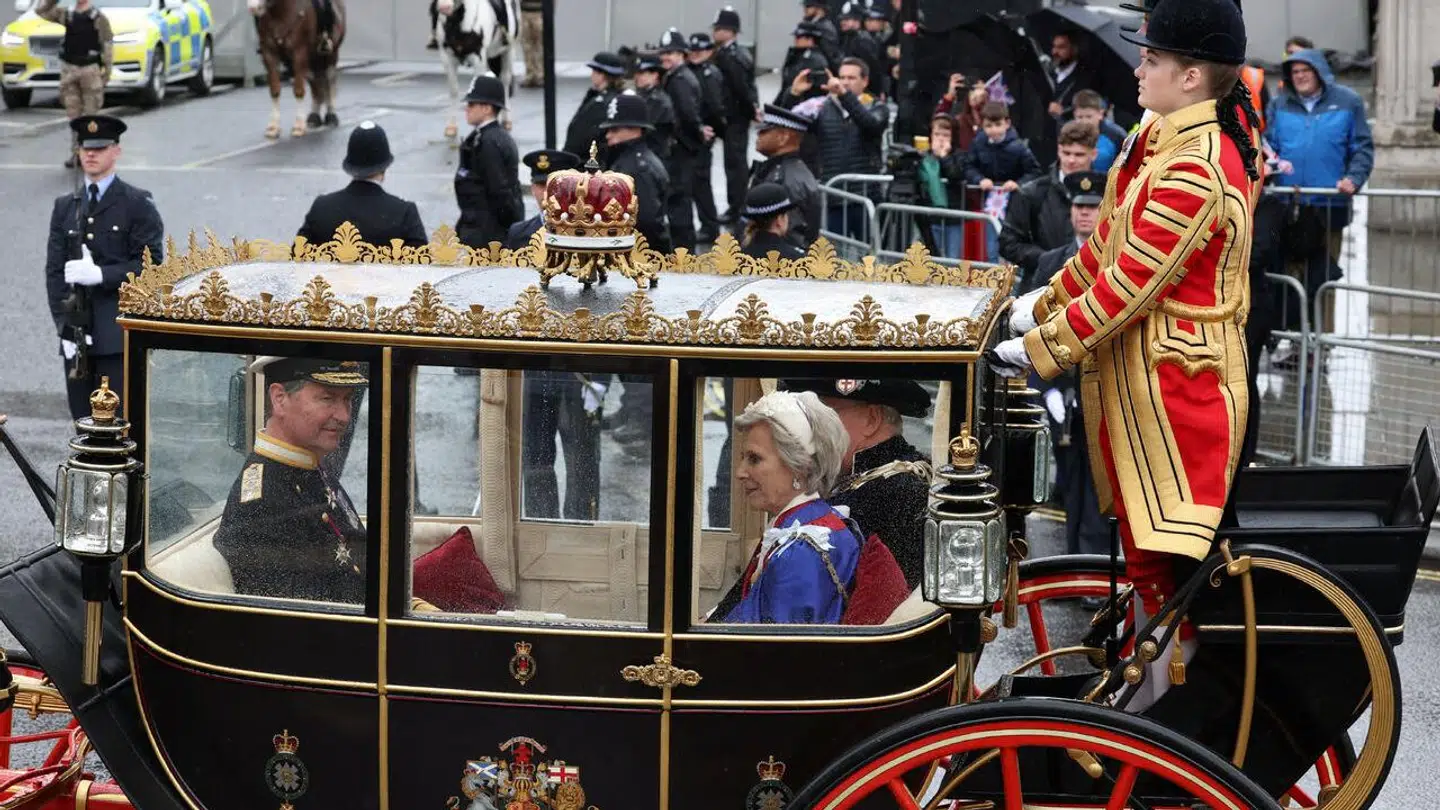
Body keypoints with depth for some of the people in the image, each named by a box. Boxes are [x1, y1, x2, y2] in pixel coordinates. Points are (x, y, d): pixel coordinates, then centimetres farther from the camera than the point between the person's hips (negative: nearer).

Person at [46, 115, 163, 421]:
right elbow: (54, 271, 10)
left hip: (120, 337, -4)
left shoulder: (137, 204, 2)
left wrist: (101, 274, -18)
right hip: (77, 336, 4)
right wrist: (64, 327, -2)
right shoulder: (65, 207, 15)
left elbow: (151, 263, -6)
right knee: (84, 421, 4)